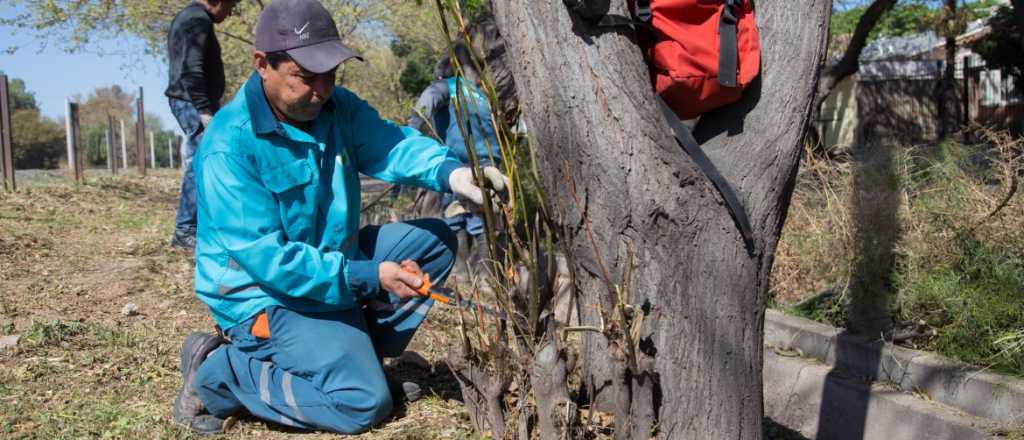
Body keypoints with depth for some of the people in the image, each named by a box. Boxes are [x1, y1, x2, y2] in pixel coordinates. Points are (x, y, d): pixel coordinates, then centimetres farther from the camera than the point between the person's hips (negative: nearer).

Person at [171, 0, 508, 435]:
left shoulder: (338, 107, -3)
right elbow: (263, 257, -27)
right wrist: (367, 278, -30)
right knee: (364, 401, -17)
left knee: (434, 240, 3)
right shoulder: (229, 146, -25)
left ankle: (354, 351, 6)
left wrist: (452, 172, -39)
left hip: (335, 262, 8)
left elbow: (392, 144, -17)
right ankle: (219, 372, -2)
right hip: (266, 293, -8)